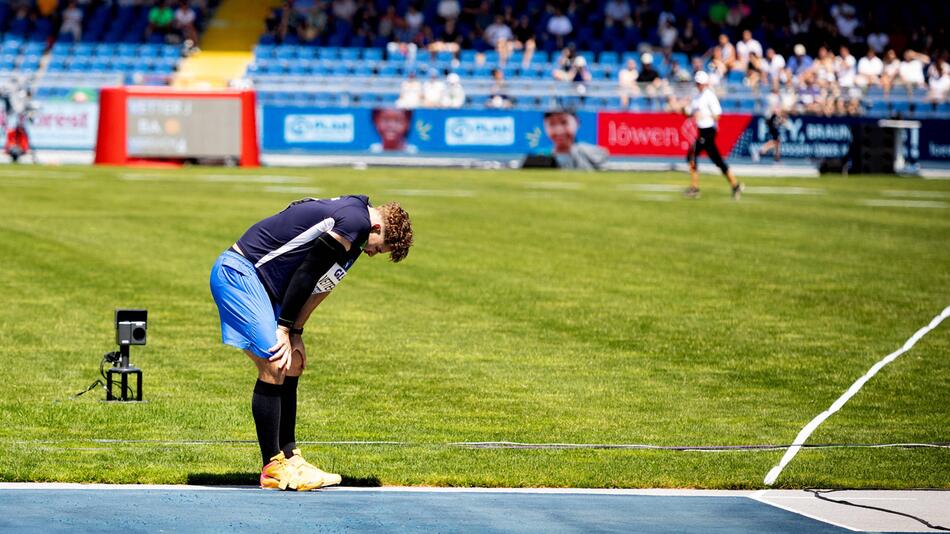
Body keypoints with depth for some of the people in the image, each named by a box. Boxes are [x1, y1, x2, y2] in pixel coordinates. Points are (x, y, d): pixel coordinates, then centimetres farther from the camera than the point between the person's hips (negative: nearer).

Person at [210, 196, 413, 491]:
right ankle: (273, 469, -8)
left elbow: (318, 283, 18)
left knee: (292, 367, 12)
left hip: (257, 280, 11)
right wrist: (285, 328, -11)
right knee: (274, 366, -13)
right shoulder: (356, 220, -17)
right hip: (238, 271, -11)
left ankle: (289, 457, 16)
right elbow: (307, 271, -18)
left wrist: (295, 333, 11)